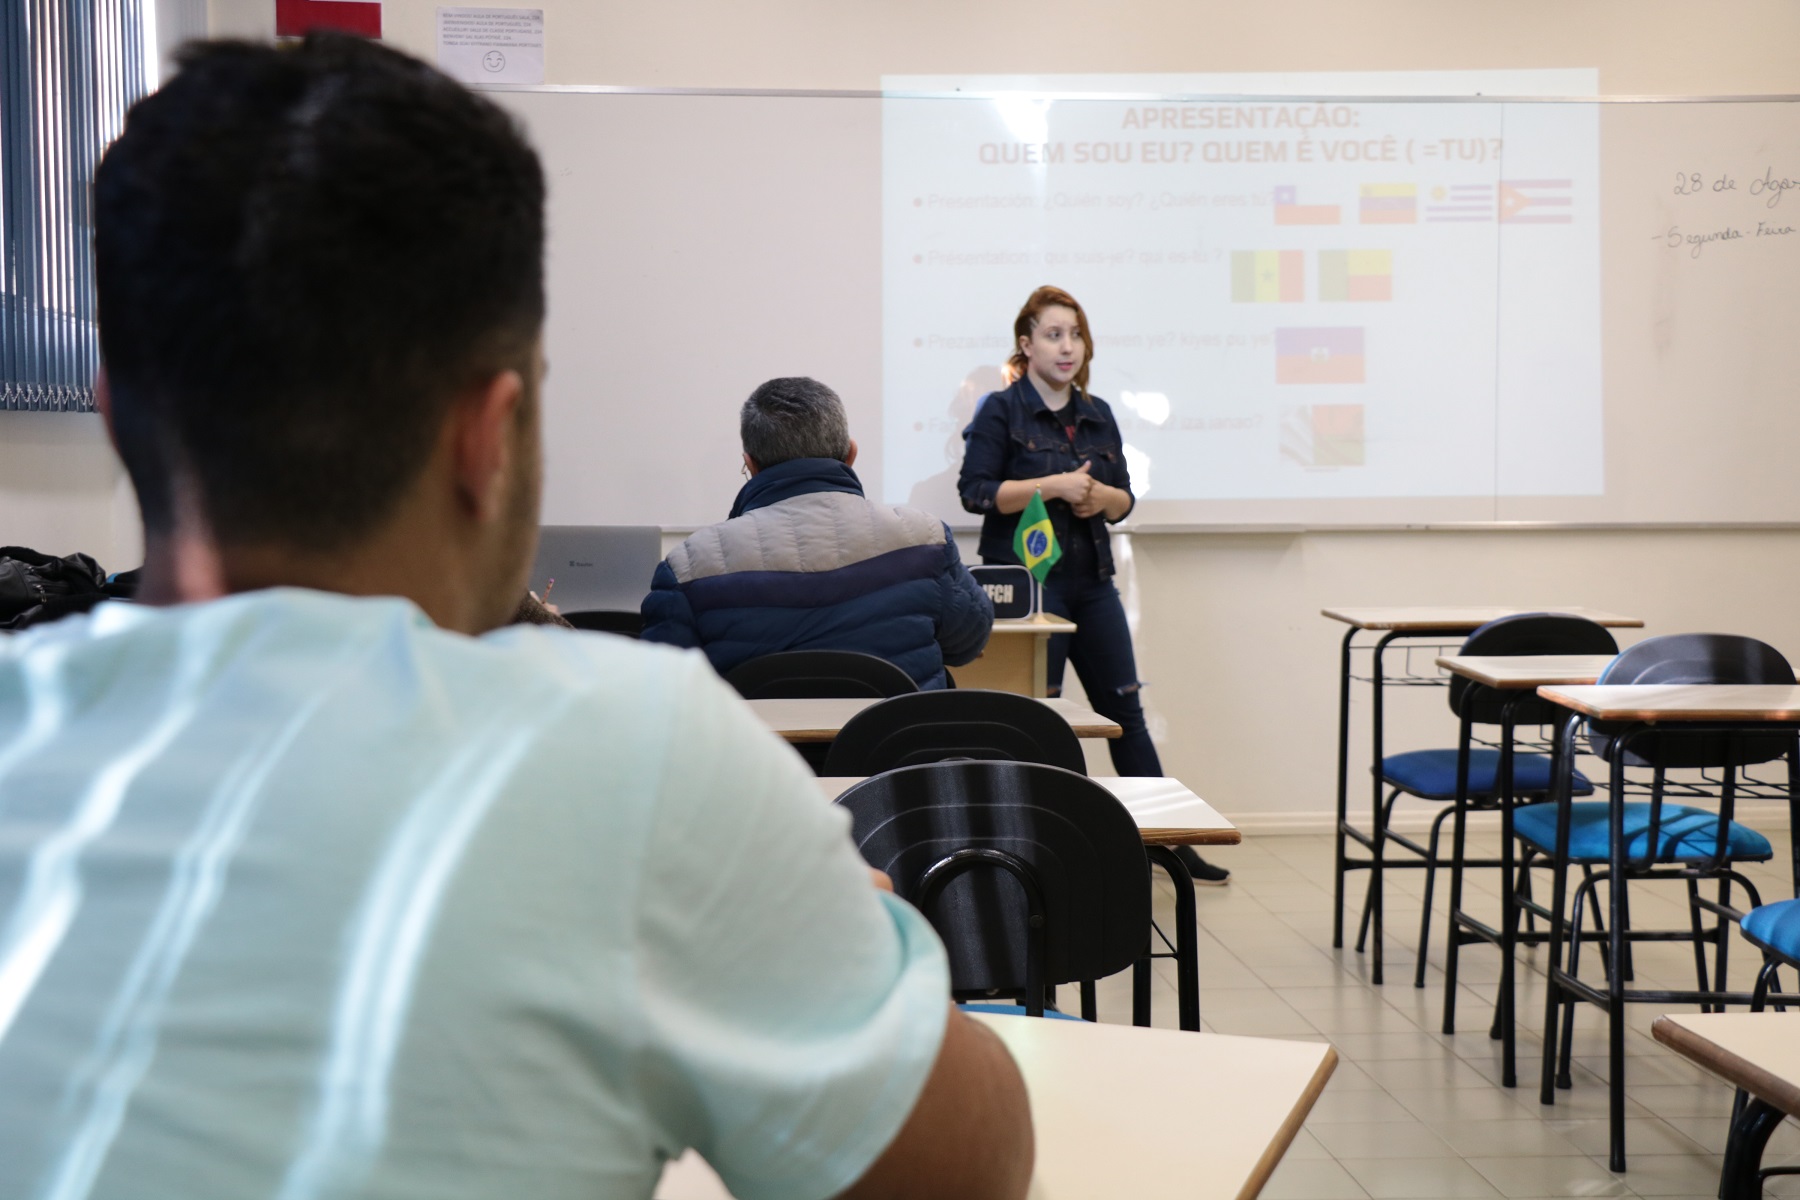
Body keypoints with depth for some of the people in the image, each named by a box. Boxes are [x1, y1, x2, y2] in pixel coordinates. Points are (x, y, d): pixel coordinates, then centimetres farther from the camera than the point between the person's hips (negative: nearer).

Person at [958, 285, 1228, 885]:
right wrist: (1053, 485, -20)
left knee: (1125, 708, 8)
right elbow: (976, 491, -12)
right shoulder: (1001, 410, -3)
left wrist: (1101, 496, -7)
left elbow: (1124, 499, 16)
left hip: (1092, 581, 6)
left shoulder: (1098, 415, 13)